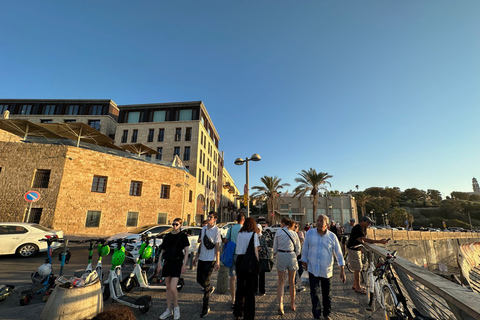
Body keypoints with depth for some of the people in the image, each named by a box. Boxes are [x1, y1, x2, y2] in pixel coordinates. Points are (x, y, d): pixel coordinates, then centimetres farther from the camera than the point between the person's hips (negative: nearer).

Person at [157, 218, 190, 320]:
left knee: (173, 288, -12)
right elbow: (162, 251, 11)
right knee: (168, 287, 12)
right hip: (167, 262, 5)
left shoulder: (183, 236, -3)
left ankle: (176, 307, 13)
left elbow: (186, 251, -3)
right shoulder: (167, 236, 8)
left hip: (177, 263, -5)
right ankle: (169, 310, 27)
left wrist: (184, 264, -10)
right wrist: (159, 264, 4)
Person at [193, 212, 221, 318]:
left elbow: (217, 247, -12)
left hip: (210, 259, -7)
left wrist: (217, 262, -14)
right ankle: (210, 289, 44)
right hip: (202, 258, 7)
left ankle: (205, 308, 12)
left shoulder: (216, 230, -12)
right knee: (199, 280, 15)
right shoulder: (204, 228, 8)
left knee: (205, 282, -3)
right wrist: (197, 256, 17)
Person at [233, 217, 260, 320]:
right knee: (250, 288, 7)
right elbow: (255, 250, -9)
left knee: (240, 286, 17)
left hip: (240, 259, 5)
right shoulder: (254, 234, -9)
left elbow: (236, 249, 6)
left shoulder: (239, 234, 4)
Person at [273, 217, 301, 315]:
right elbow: (298, 249, 6)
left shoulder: (278, 233, -5)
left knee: (281, 282, 9)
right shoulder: (294, 234, 1)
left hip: (281, 256, -2)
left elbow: (275, 249, -1)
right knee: (292, 282, 17)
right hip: (292, 256, 2)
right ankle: (292, 305, 30)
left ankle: (280, 304, -4)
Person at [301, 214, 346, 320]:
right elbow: (305, 249, 3)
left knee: (327, 294, 17)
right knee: (314, 294, 3)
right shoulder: (310, 233, -7)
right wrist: (304, 262, 7)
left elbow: (338, 253, -3)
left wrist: (342, 270, -5)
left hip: (327, 270, 1)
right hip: (313, 270, -1)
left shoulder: (332, 236, -6)